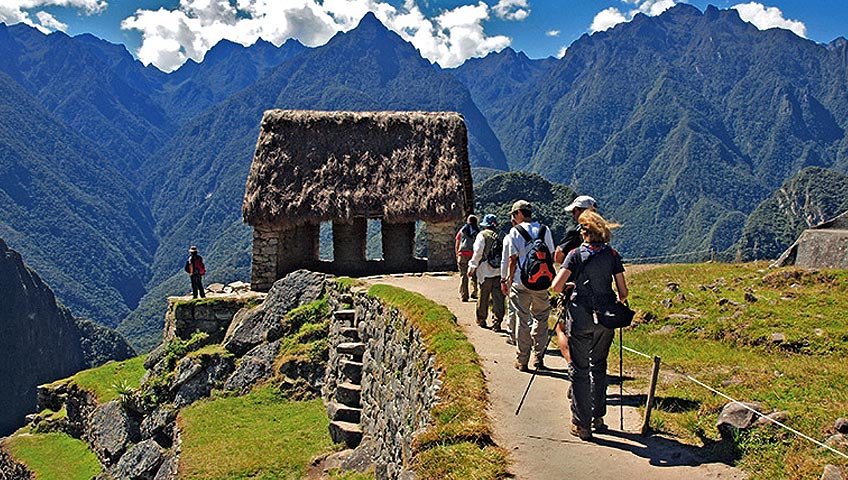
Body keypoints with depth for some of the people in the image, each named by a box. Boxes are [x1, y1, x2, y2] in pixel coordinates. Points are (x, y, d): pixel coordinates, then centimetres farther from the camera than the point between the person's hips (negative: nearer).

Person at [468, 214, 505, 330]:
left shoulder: (482, 235, -5)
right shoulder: (499, 236, 7)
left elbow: (478, 253, -9)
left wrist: (472, 267, 0)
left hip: (486, 272, -3)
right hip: (499, 272, 3)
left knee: (483, 297, 10)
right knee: (498, 298, 5)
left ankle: (481, 320, 22)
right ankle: (497, 323, 3)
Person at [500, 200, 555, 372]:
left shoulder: (514, 232, -4)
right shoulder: (544, 230, 5)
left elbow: (513, 260, -6)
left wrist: (508, 280, 3)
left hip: (521, 282, -2)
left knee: (522, 319, 5)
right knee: (541, 318, 12)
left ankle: (522, 361, 10)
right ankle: (539, 358, 13)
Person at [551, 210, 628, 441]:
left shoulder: (576, 254, -6)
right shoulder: (612, 254, 2)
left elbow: (556, 286, -13)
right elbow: (623, 292, 2)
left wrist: (567, 288, 8)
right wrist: (619, 302, 24)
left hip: (581, 318, -3)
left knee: (580, 370, 5)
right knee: (599, 367, 20)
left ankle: (581, 424, 6)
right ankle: (598, 417, 26)